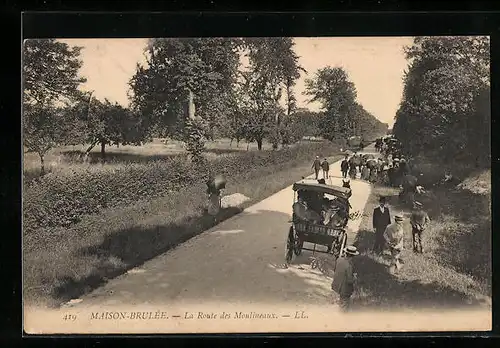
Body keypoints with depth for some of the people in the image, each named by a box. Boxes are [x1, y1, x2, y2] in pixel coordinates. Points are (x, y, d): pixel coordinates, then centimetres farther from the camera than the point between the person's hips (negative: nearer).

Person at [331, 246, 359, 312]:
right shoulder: (349, 266, -34)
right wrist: (355, 277, -7)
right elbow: (350, 280, -28)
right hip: (345, 289, -7)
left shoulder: (339, 259, -13)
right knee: (345, 306, 15)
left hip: (337, 285, 8)